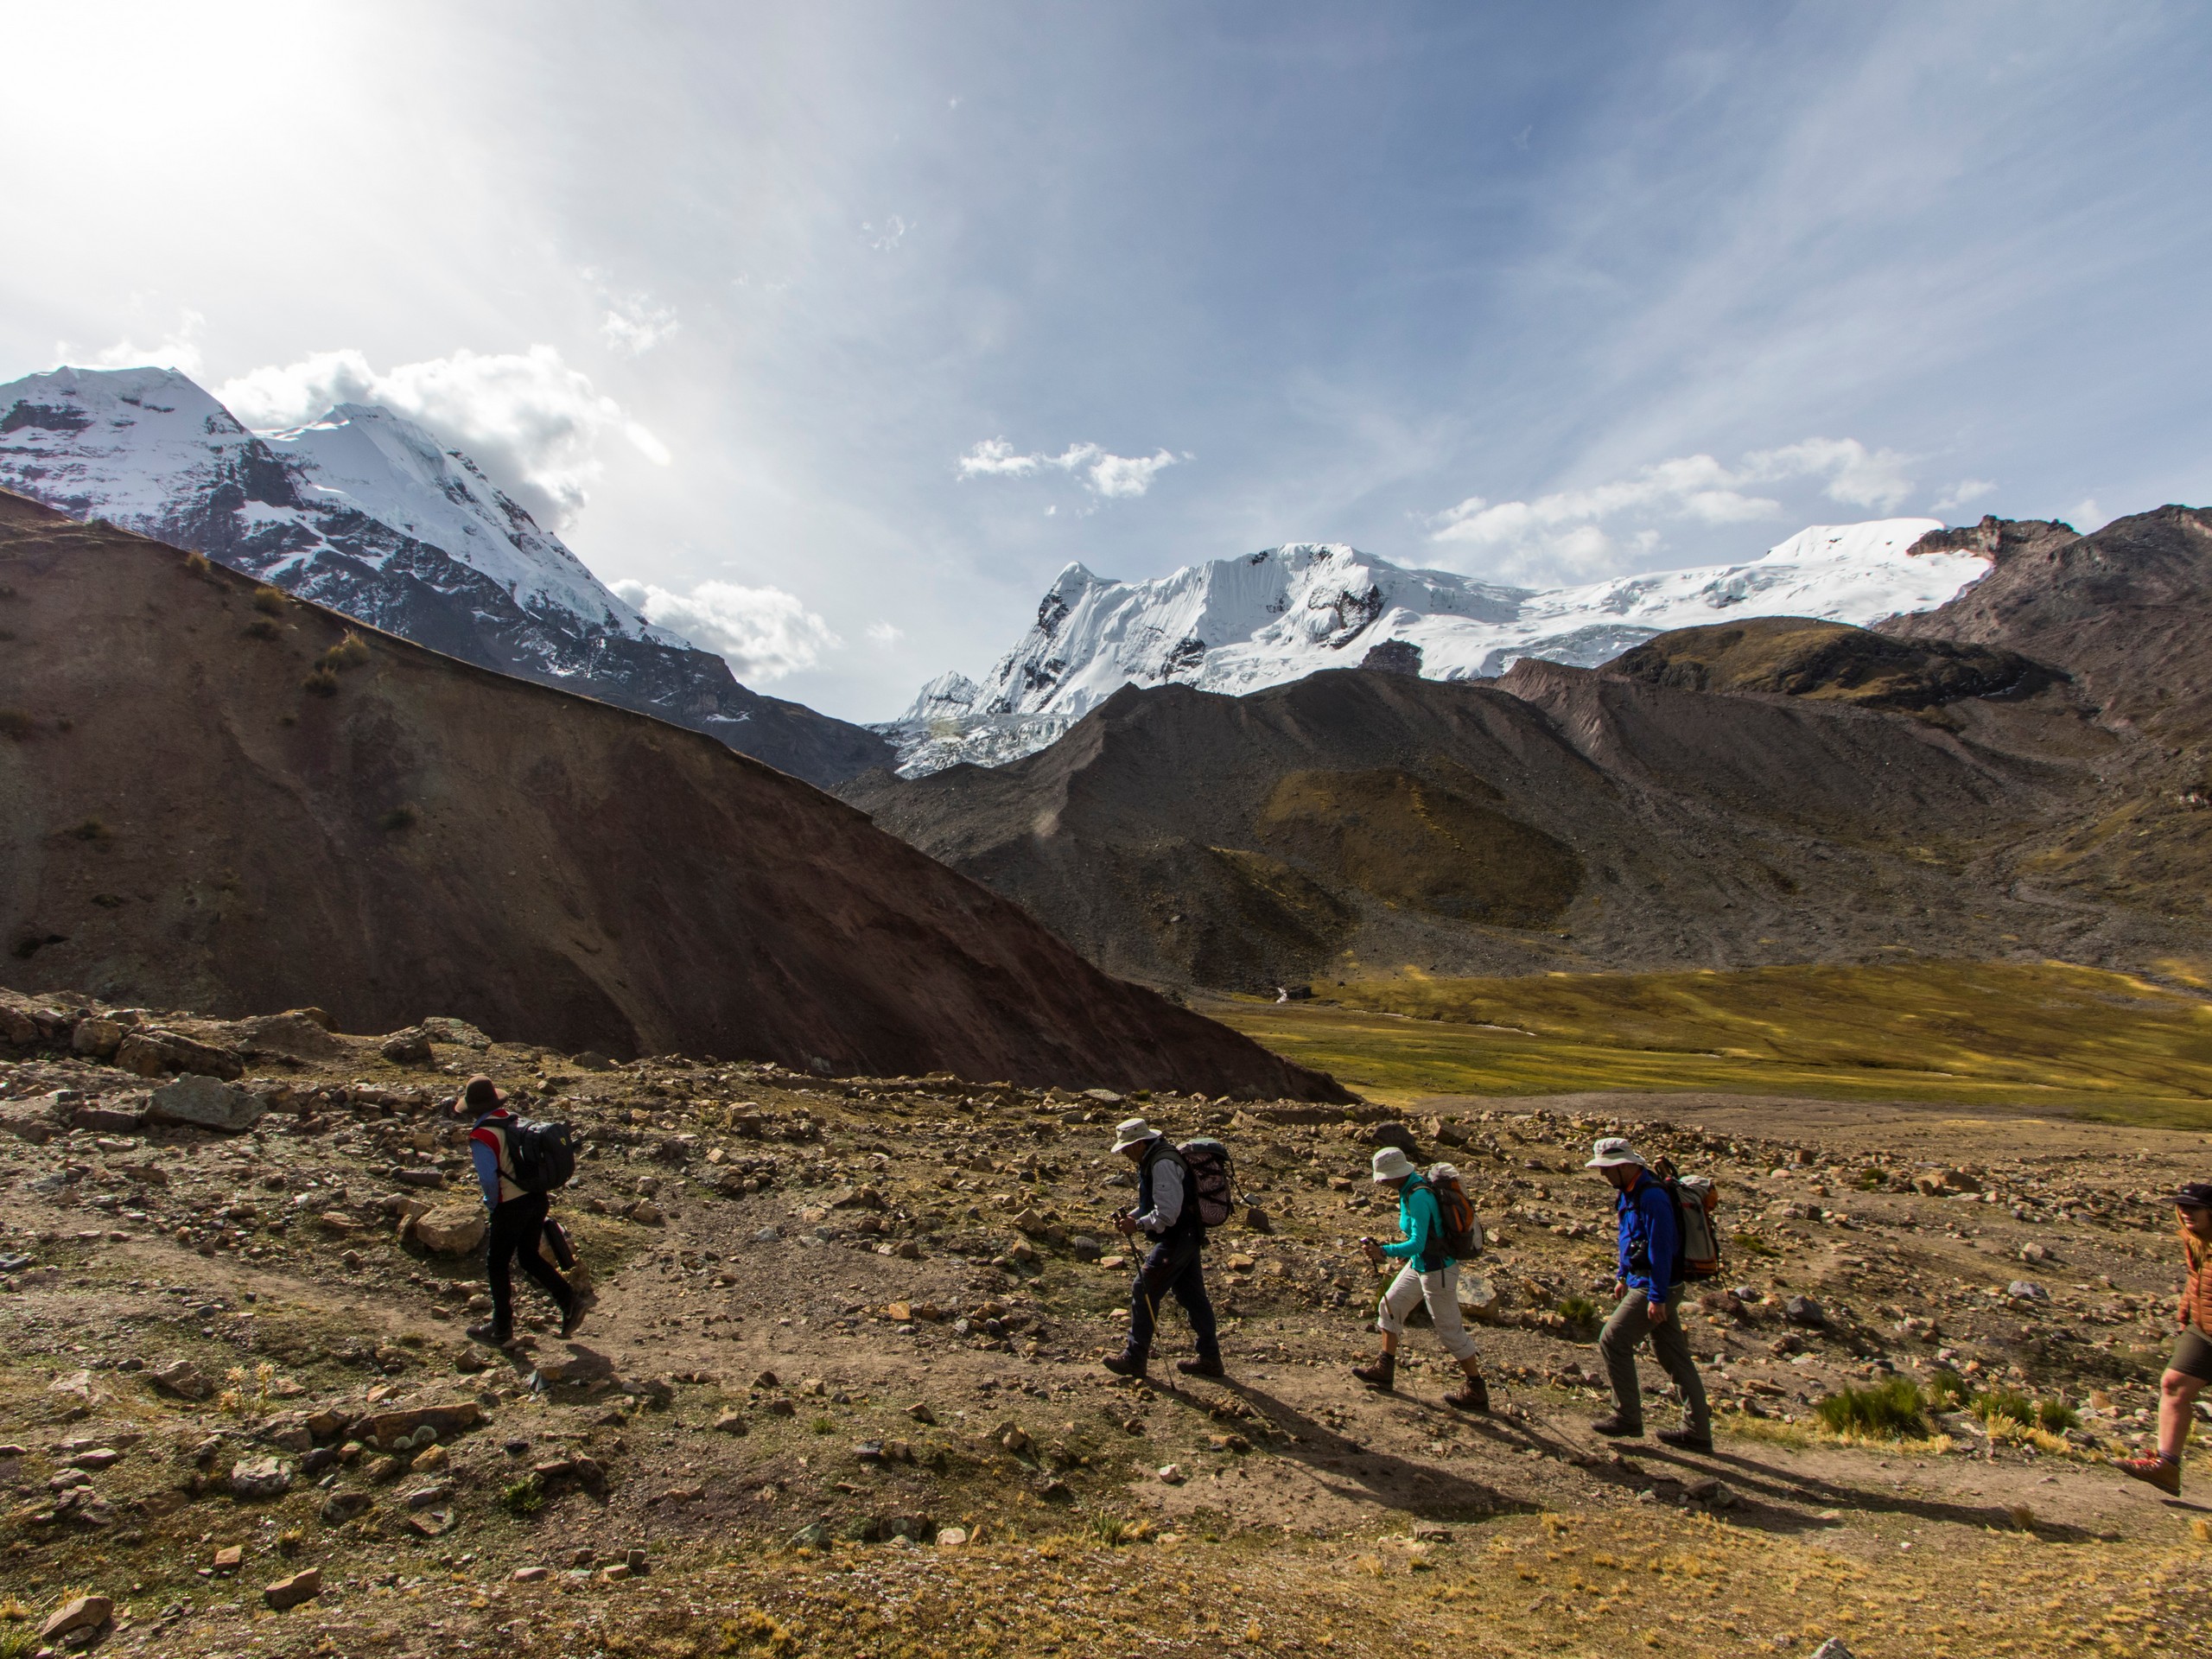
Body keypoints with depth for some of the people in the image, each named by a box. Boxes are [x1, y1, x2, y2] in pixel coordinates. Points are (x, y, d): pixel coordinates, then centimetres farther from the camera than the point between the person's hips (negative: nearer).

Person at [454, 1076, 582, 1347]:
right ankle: (569, 1301, 11)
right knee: (529, 1256, 21)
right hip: (537, 1197, 7)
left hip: (511, 1206, -7)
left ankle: (501, 1330, 22)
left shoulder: (481, 1136, -15)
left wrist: (492, 1204, -1)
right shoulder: (514, 1120, 5)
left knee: (497, 1265, 12)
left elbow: (489, 1178, -21)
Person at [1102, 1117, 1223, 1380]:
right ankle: (1210, 1358, 22)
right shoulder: (1155, 1158, 11)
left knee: (1144, 1291, -3)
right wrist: (1132, 1215, 7)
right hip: (1188, 1237, 10)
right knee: (1193, 1296, 14)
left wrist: (1138, 1225, -18)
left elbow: (1167, 1213, -27)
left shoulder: (1162, 1164, -23)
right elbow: (1157, 1202, 21)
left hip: (1176, 1240, -10)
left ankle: (1135, 1359, 6)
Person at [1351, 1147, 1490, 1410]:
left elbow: (1418, 1243, -33)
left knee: (1450, 1330, 5)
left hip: (1437, 1270, -10)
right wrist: (1405, 1252, 19)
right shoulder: (1412, 1184, -1)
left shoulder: (1417, 1197, -29)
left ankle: (1477, 1392, 21)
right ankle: (1384, 1371, 26)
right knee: (1390, 1306, 15)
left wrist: (1384, 1251, -41)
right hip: (1419, 1263, 10)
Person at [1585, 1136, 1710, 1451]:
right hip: (1642, 1282, 10)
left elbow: (1661, 1249, -24)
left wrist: (1657, 1298, -23)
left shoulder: (1652, 1196, -22)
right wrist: (1622, 1277, 23)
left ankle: (1627, 1418, 6)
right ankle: (1697, 1431, 19)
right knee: (1674, 1356, 13)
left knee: (1612, 1342, -5)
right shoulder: (1628, 1193, 10)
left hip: (1655, 1287, -10)